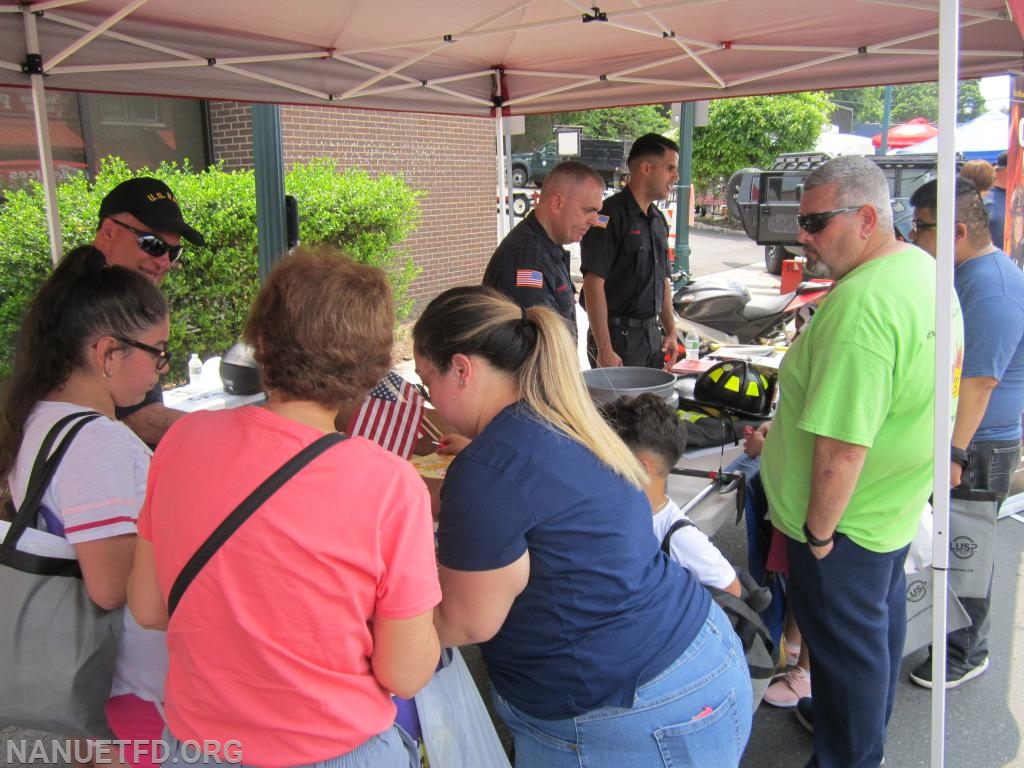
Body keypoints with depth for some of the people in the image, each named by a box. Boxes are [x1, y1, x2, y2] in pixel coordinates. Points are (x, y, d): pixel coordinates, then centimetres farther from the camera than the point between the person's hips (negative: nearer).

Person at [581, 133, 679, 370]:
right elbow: (593, 283, -20)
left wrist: (671, 332, 15)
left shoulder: (658, 220, 15)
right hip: (618, 338, -8)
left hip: (652, 335, 8)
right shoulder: (611, 216, -14)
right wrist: (604, 349, -23)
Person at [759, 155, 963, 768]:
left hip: (846, 518, -10)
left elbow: (842, 446, -33)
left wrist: (819, 531, -21)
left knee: (846, 646, 9)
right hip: (898, 505, 11)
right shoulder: (923, 267, 1)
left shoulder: (860, 306, -32)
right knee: (881, 618, 27)